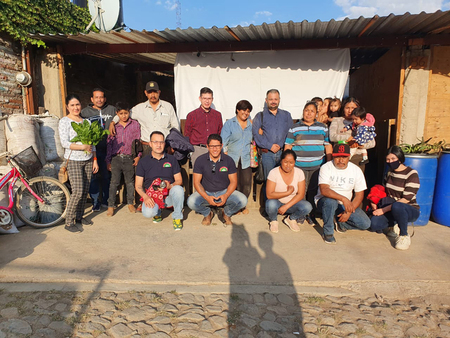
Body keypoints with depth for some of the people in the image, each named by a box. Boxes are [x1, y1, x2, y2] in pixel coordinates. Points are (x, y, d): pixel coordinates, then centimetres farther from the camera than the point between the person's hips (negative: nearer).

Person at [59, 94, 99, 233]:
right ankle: (69, 222, 0)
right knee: (78, 191, -12)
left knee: (85, 191, 6)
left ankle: (79, 217, 20)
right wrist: (83, 147, -21)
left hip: (88, 160, 6)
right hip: (74, 160, -5)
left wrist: (95, 160, 10)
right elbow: (64, 142, -13)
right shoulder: (64, 121, -2)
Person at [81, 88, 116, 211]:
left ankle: (106, 200, 24)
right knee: (93, 177, 0)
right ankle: (95, 202, 13)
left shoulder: (112, 110, 9)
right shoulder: (85, 112, 8)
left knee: (107, 176, 9)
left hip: (107, 149, 1)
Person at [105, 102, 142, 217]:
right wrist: (108, 160, 4)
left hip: (129, 158, 0)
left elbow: (138, 141, 7)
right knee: (114, 182, -1)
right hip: (116, 157, 0)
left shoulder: (135, 124, 4)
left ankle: (130, 203, 24)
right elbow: (109, 143, 7)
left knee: (130, 181, 10)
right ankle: (110, 205, 9)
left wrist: (138, 156, 0)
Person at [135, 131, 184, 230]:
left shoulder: (171, 160, 8)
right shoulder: (143, 162, 6)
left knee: (178, 189, -33)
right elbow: (138, 185, 3)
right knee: (148, 213, -31)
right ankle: (157, 212, 10)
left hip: (169, 195, 0)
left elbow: (179, 180, 5)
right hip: (151, 196, 0)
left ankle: (177, 217, -8)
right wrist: (145, 197, -17)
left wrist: (170, 186, -18)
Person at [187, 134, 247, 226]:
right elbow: (197, 182, -6)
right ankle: (207, 213, 6)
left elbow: (233, 181, -2)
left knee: (243, 200, -26)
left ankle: (226, 213, 9)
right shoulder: (200, 160, -6)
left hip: (224, 191, 1)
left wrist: (226, 195, -22)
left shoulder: (228, 160, -4)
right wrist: (207, 197, -23)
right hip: (206, 193, 0)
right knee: (191, 202, -30)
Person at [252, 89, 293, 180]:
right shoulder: (260, 116, 9)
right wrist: (270, 146, -11)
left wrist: (280, 145, -5)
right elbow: (255, 134, -3)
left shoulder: (286, 115, 16)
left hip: (283, 152, 2)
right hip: (267, 153, -2)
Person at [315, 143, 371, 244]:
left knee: (365, 223, -16)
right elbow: (324, 190, -27)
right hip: (325, 201, -3)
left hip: (346, 205, 3)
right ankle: (328, 233, -17)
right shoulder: (326, 167, -13)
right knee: (330, 201, -39)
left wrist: (349, 212, -15)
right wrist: (343, 199, -39)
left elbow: (359, 195, -2)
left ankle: (341, 223, 13)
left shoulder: (356, 170, -3)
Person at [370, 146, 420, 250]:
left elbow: (406, 199, -21)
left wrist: (384, 209, -24)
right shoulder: (389, 173, 7)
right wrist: (374, 201, -1)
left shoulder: (411, 174, -14)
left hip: (409, 210, -5)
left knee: (396, 206, -42)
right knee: (374, 225, -23)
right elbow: (385, 192, 19)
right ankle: (393, 225, 12)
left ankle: (404, 236, -18)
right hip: (390, 209, 5)